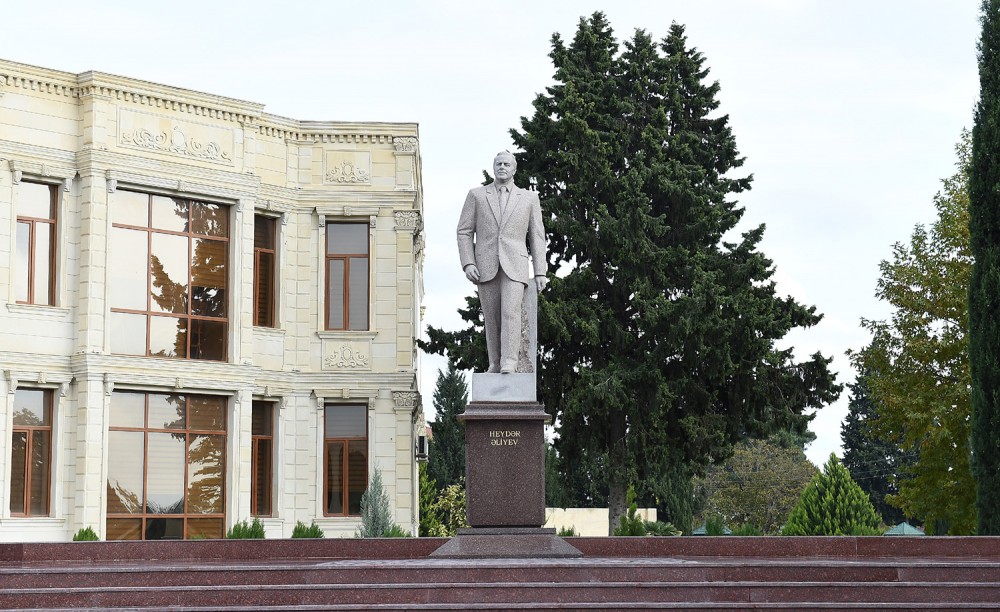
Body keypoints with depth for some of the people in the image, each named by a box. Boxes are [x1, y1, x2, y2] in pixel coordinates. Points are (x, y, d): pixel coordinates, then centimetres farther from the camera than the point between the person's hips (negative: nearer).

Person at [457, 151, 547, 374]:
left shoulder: (529, 198, 10)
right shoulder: (476, 195, 10)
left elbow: (536, 237, 10)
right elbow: (464, 232, 6)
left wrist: (540, 272, 2)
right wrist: (468, 264, -7)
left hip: (514, 266, -1)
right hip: (486, 266, 1)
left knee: (511, 311, -18)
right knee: (492, 318, 1)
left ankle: (509, 362, -23)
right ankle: (495, 363, 10)